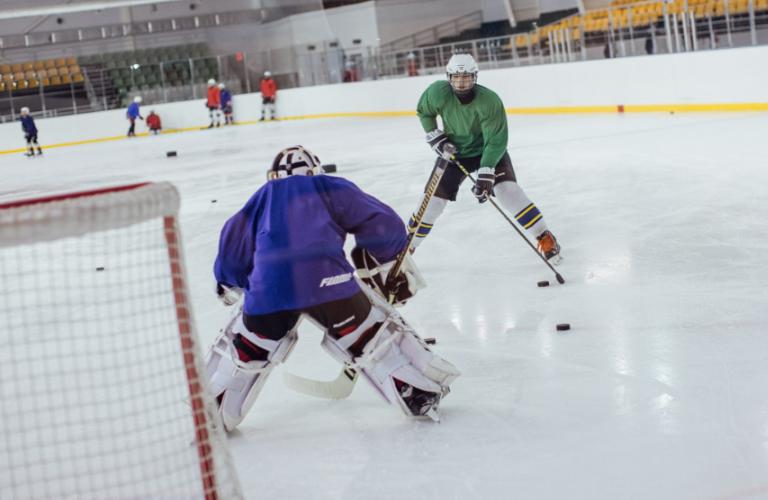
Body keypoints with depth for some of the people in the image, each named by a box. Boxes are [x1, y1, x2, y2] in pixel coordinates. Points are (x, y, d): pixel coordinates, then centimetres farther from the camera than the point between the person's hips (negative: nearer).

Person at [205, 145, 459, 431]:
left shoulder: (262, 198, 30)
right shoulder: (331, 188, 22)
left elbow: (233, 250, 29)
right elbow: (381, 223, 13)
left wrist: (229, 285, 46)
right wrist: (396, 265, 25)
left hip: (267, 289, 2)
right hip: (325, 281, -2)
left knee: (243, 351, 21)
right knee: (373, 335, 14)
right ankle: (421, 394, 13)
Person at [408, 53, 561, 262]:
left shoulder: (490, 101, -30)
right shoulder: (438, 92, -22)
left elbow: (496, 141, -30)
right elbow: (423, 111, 0)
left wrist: (485, 173, -38)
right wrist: (436, 138, -8)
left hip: (488, 150, -2)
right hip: (453, 151, 3)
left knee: (507, 189, -22)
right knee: (433, 199, -2)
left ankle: (545, 238, -12)